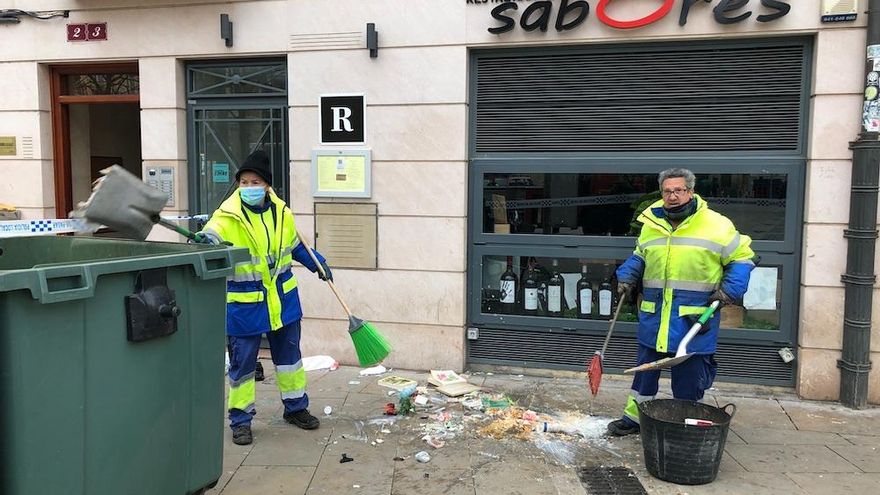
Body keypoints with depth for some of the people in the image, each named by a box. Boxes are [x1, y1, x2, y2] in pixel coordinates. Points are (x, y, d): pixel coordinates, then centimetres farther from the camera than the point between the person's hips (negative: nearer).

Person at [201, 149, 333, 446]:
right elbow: (210, 240, -32)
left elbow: (294, 245, 17)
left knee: (289, 355, 17)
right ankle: (240, 420, 22)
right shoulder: (227, 217, -15)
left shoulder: (281, 212, 0)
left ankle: (296, 407, 35)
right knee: (242, 363, 5)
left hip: (282, 301, 5)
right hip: (244, 306, -5)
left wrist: (318, 263, 17)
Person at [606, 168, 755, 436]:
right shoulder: (651, 224, 6)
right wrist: (626, 278, 5)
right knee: (645, 370, 16)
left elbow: (742, 257, 2)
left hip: (694, 318, -4)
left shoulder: (716, 225, -7)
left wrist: (729, 290, -9)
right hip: (654, 316, 4)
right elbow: (639, 258, 21)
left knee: (688, 378, 6)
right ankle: (633, 417, 31)